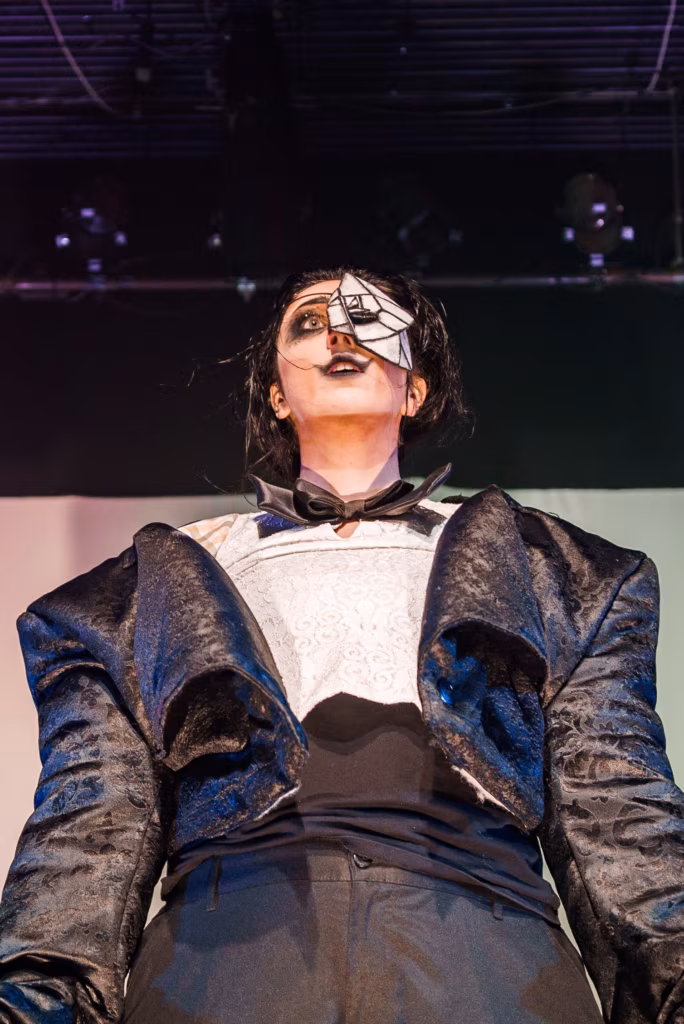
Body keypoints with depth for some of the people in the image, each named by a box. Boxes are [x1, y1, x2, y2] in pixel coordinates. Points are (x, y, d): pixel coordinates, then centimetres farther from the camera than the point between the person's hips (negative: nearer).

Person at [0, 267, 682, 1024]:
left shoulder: (537, 568, 25)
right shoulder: (164, 587, 25)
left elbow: (616, 819, 15)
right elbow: (94, 832, 15)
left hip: (490, 948, 1)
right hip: (220, 942, 0)